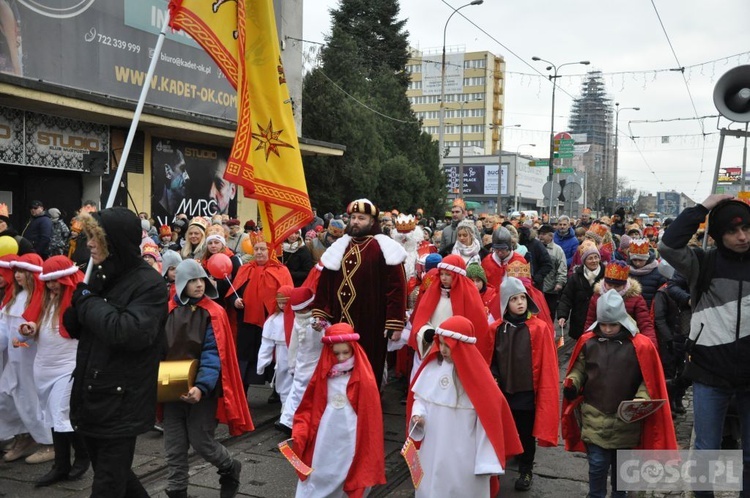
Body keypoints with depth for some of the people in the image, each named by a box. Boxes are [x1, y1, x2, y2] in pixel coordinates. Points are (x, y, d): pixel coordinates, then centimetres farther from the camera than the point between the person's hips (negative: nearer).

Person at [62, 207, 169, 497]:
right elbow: (74, 328, 11)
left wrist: (89, 302, -16)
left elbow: (131, 332, -29)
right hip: (91, 396, 8)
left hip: (120, 403, -8)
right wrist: (80, 300, -10)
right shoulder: (101, 276, 8)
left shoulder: (149, 283, -15)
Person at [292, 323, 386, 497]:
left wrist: (366, 448, -7)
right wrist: (299, 432, -6)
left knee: (348, 481, 6)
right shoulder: (323, 375, 3)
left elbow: (370, 415, -5)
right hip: (324, 439, 3)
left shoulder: (363, 379, -7)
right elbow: (309, 406, 7)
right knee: (317, 481, 6)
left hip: (350, 441, -3)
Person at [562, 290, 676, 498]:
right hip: (595, 418, 0)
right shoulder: (588, 342, -4)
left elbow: (648, 381, -3)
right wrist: (572, 384, -10)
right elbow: (579, 369, 9)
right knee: (597, 465, 3)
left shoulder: (640, 346, -9)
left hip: (627, 420, 0)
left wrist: (641, 400, -18)